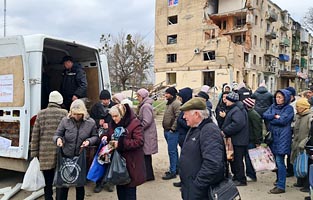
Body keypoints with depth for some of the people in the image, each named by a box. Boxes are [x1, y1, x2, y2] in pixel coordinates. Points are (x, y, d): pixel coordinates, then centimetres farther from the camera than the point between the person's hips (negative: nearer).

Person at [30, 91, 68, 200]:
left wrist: (34, 153, 10)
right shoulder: (64, 113, -3)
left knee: (47, 180, 11)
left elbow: (35, 135, 5)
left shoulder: (41, 114, 5)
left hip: (45, 152, 2)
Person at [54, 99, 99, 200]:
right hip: (65, 157, 0)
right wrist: (58, 139, -23)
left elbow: (95, 137, 4)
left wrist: (89, 141, -17)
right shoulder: (65, 120, -7)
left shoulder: (91, 122, -7)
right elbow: (57, 135, 0)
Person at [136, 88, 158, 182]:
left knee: (146, 154, -2)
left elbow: (147, 121, -24)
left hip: (147, 135, -10)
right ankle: (148, 174, 25)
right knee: (146, 154, 15)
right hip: (146, 134, 10)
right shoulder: (143, 105, 14)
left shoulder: (146, 106, -17)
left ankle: (148, 175, 9)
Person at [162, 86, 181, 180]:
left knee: (172, 151, -5)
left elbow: (178, 117, -23)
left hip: (172, 132, -10)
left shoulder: (176, 103, -15)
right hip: (167, 131, 10)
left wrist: (172, 129, -19)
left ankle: (172, 172, 2)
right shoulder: (169, 103, 16)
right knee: (173, 151, 17)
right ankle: (176, 168, 28)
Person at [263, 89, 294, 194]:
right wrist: (275, 116, -14)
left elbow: (283, 120, -19)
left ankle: (281, 186, 0)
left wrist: (271, 119, -7)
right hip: (273, 136, 6)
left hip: (282, 138, -6)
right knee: (276, 160, 14)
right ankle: (279, 180, 29)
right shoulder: (273, 106, 12)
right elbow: (265, 115, 0)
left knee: (279, 161, -7)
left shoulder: (289, 108, -6)